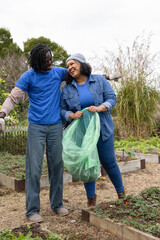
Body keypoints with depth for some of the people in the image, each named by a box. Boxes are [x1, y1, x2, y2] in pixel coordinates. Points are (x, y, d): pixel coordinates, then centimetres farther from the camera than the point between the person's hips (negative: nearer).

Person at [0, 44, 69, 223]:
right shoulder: (28, 76, -3)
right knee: (34, 168, -4)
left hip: (56, 126, 3)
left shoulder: (58, 72, 7)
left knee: (57, 165, 7)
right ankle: (32, 210, 6)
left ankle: (57, 204, 21)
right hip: (36, 127, -3)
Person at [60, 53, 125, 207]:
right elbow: (62, 110, 3)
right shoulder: (67, 89, 4)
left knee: (109, 162, 5)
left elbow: (112, 98, -4)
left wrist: (99, 108, -22)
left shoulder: (100, 81, 1)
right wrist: (72, 115, -18)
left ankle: (121, 192, 29)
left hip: (102, 129, -1)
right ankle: (91, 199, 24)